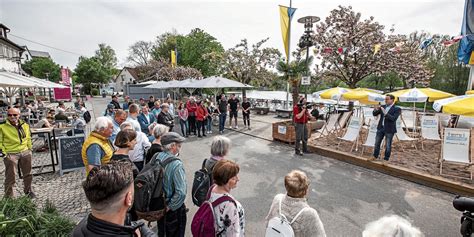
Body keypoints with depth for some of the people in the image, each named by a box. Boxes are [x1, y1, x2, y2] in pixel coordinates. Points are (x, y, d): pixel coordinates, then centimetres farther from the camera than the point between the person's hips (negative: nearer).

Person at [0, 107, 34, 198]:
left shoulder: (25, 124, 4)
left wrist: (30, 148, 12)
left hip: (25, 152, 4)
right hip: (11, 154, -4)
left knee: (28, 174, 15)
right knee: (10, 176, 2)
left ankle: (28, 190, 33)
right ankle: (8, 195, 17)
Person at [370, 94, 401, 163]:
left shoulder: (397, 109, -10)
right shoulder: (383, 106, 5)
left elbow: (394, 118, -21)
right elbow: (374, 114, 5)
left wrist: (385, 113, -30)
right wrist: (376, 110, -15)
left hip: (389, 129, -5)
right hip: (380, 128, 5)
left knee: (388, 145, 6)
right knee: (377, 143, 13)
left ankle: (386, 159, 19)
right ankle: (375, 156, 28)